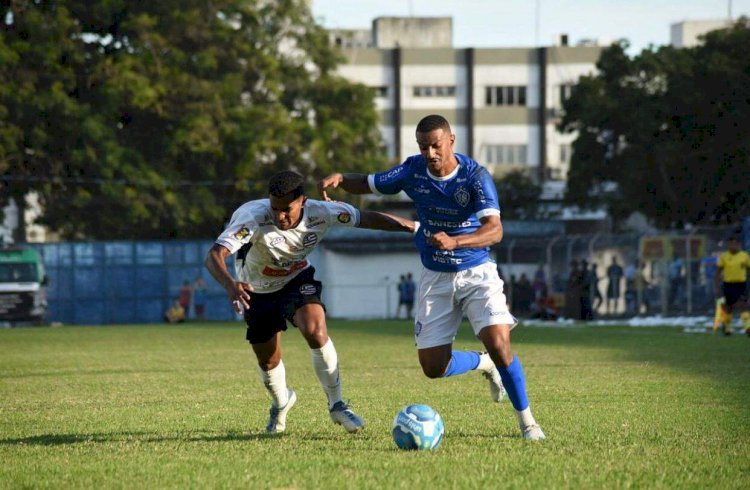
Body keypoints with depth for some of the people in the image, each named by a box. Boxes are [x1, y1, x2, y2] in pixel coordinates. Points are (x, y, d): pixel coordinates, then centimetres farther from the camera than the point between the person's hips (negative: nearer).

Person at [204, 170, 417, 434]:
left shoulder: (320, 213, -27)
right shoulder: (253, 218, -37)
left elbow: (368, 219, -14)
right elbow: (214, 256, -48)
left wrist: (417, 227, -14)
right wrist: (230, 286, -68)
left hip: (297, 279, 1)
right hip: (257, 290, -1)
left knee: (315, 329, -27)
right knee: (268, 361, 7)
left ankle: (336, 405, -9)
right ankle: (281, 403, 45)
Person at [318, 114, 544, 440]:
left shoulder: (475, 176, -19)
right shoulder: (414, 170, -7)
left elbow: (494, 230, -31)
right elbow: (367, 184, 8)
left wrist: (454, 241, -48)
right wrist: (339, 178, -15)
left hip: (476, 274, -4)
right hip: (435, 278, 4)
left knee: (498, 343, -23)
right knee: (433, 366, 0)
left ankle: (526, 420, -3)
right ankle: (485, 364, 32)